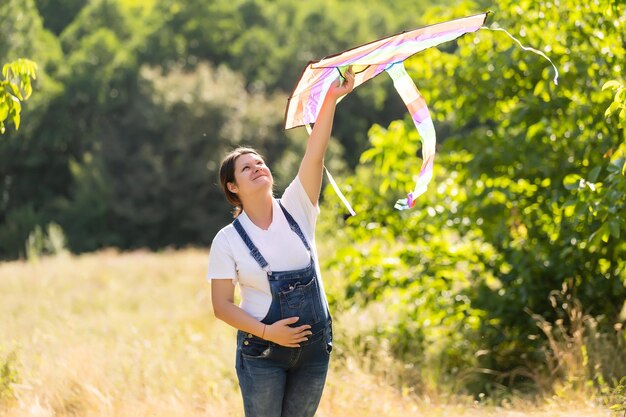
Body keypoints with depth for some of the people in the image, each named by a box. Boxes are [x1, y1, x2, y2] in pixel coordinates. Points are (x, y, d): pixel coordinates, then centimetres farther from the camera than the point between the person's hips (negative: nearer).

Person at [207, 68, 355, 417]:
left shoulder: (296, 210, 0)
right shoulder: (228, 240, -6)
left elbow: (315, 155, -12)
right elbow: (222, 305, -6)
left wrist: (331, 99, -23)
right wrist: (266, 332, -19)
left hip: (314, 346, 3)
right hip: (262, 353, -3)